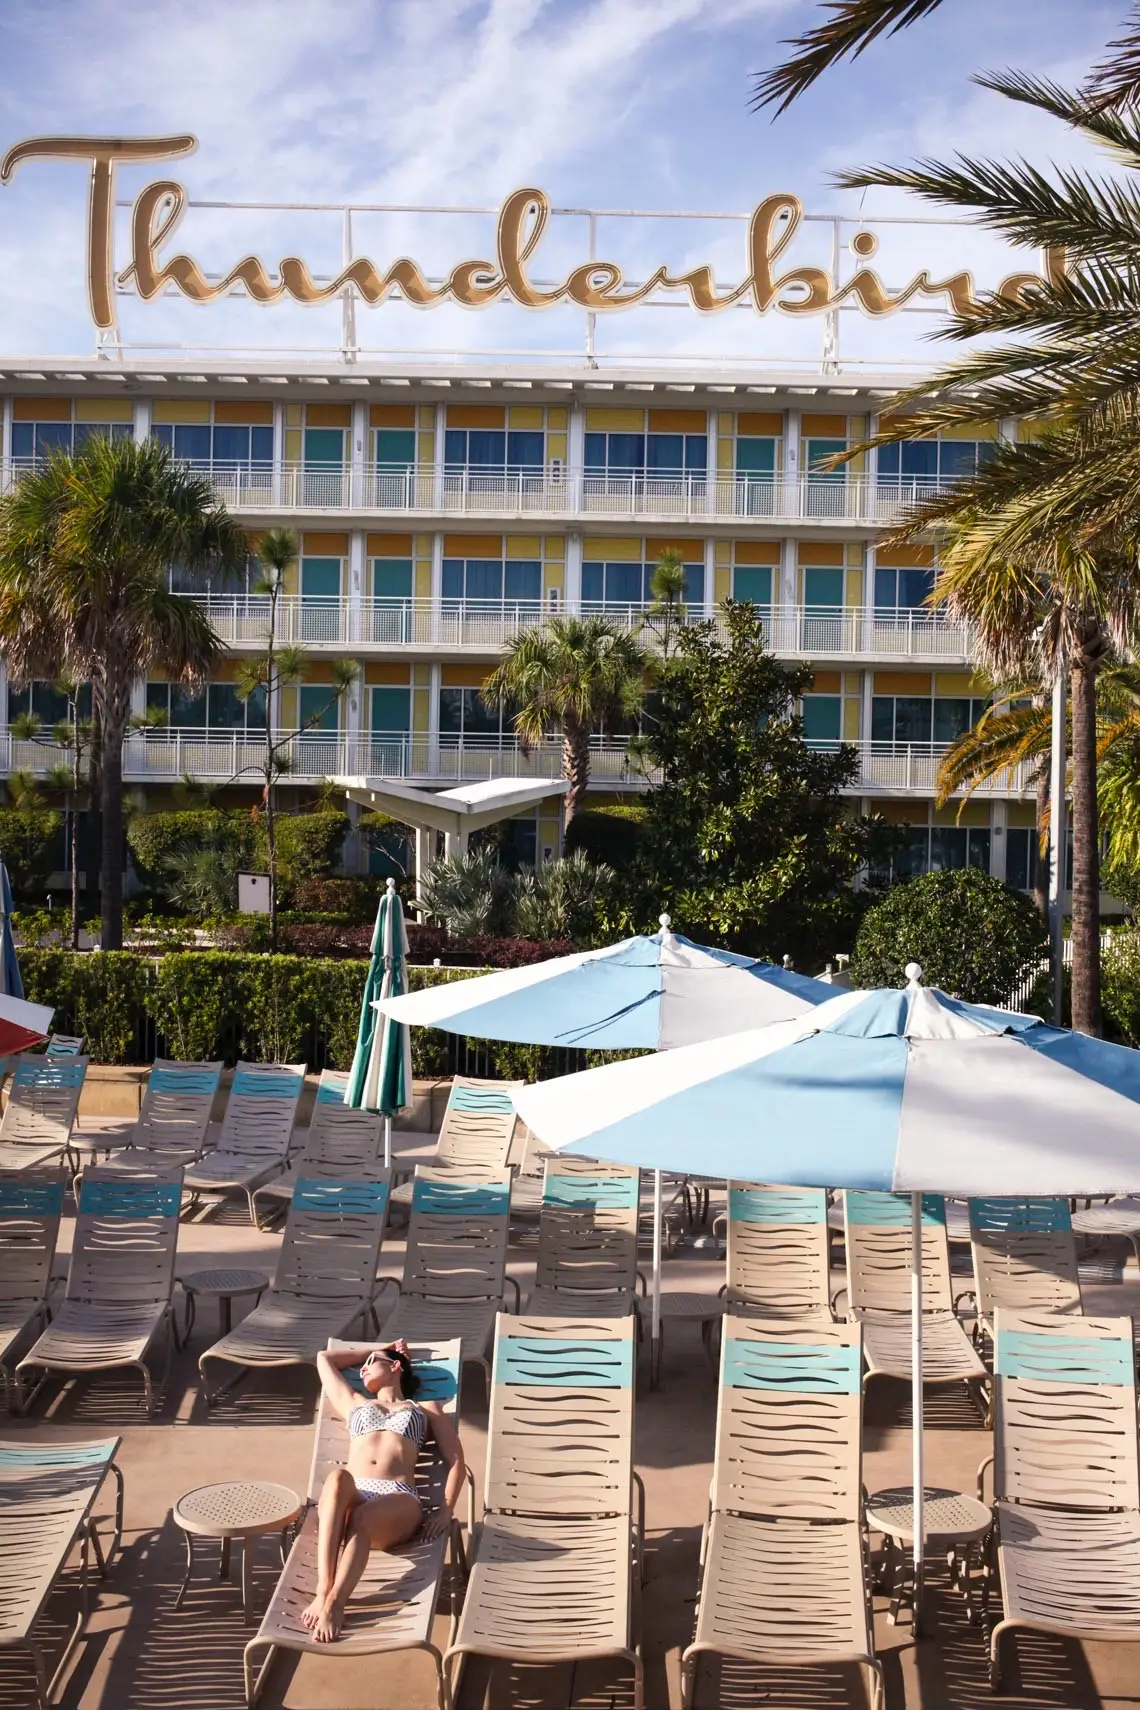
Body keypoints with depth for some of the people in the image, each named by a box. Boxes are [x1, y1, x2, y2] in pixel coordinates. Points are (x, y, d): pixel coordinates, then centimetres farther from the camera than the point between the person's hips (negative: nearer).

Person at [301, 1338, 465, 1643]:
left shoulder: (427, 1409, 29)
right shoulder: (355, 1404, 38)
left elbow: (455, 1460, 16)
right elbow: (324, 1359, 48)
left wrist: (446, 1510, -1)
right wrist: (376, 1348, 51)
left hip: (399, 1501, -1)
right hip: (351, 1495, 1)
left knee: (362, 1517, -39)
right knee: (337, 1477, -38)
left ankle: (334, 1604, -48)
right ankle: (323, 1592, -48)